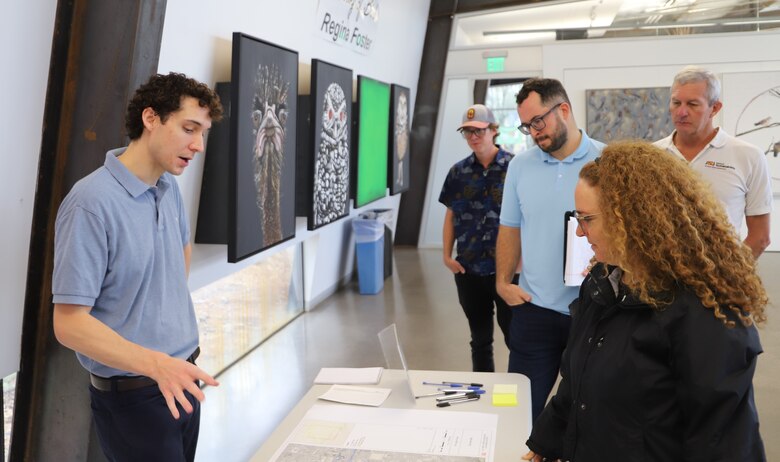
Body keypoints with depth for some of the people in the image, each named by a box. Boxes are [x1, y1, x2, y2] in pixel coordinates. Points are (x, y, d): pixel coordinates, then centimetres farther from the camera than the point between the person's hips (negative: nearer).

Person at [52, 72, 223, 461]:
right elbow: (69, 323, -23)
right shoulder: (93, 201, -22)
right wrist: (154, 363, -33)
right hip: (134, 395, -7)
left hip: (183, 380, 8)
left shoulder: (169, 189, 3)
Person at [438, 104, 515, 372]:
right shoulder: (458, 172, 6)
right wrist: (447, 256, 4)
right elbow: (451, 216, 11)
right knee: (480, 337, 15)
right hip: (468, 269, 4)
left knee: (515, 335, 4)